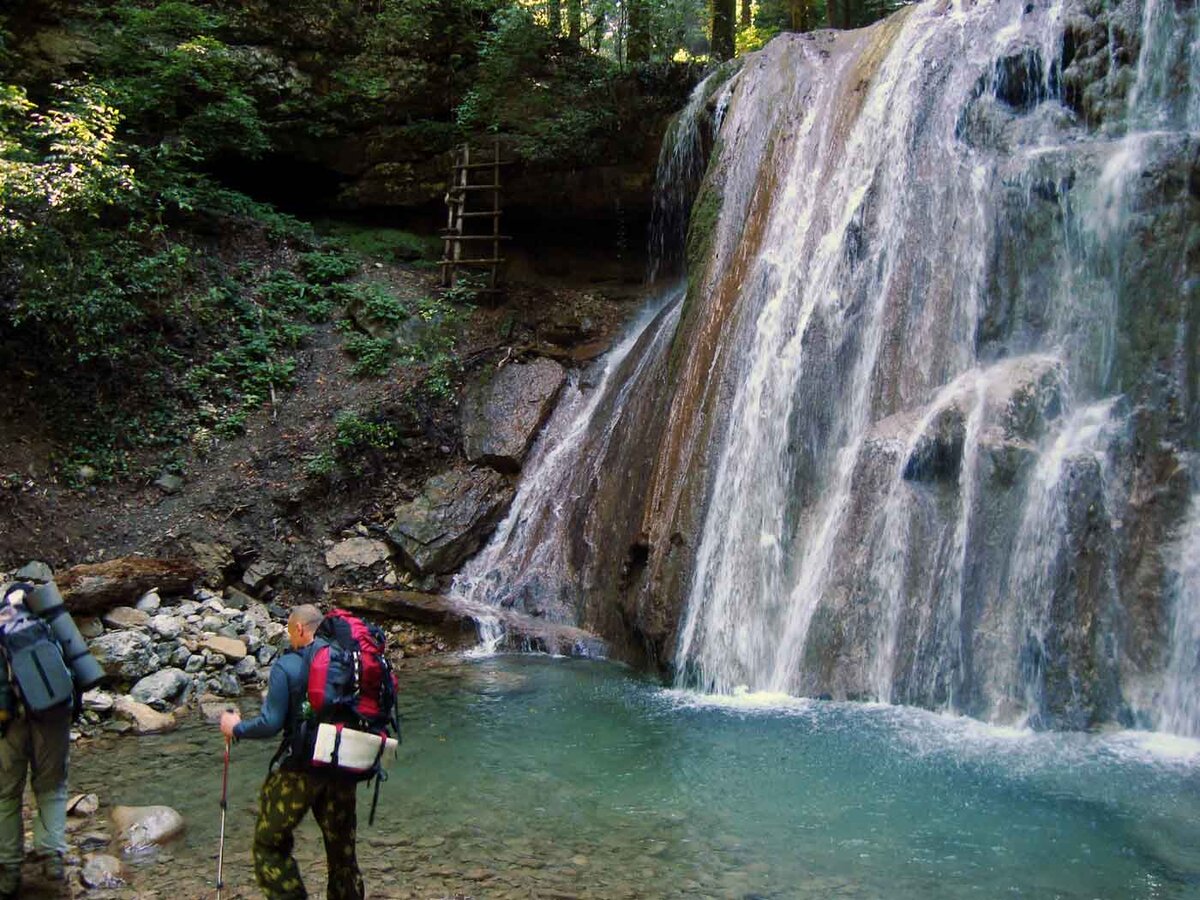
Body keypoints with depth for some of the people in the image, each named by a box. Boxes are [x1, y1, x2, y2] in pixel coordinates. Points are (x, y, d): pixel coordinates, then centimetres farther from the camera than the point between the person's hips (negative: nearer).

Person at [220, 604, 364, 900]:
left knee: (270, 845, 13)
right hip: (341, 772, 5)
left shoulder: (286, 666, -11)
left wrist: (236, 728, 3)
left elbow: (270, 723, -15)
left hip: (297, 770, -5)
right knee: (343, 854, 16)